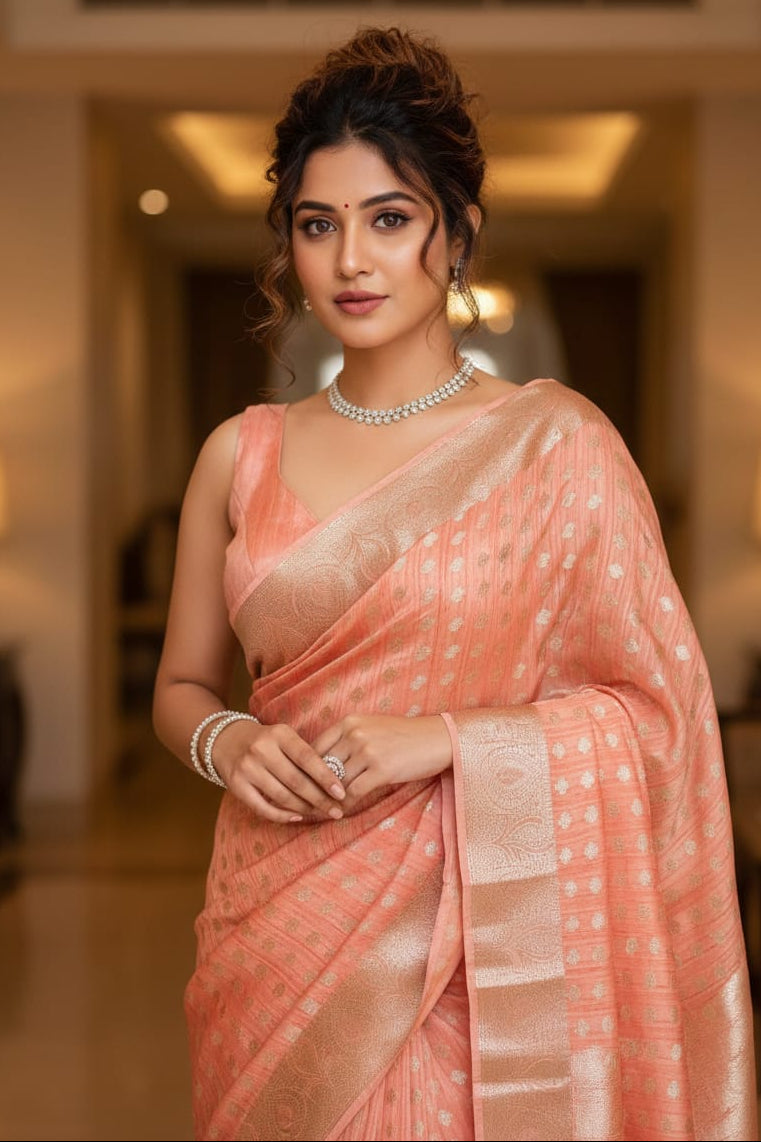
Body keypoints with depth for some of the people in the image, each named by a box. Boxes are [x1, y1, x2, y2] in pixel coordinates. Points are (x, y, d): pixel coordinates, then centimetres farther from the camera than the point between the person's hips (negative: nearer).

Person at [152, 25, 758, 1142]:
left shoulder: (554, 443, -7)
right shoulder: (242, 454, 3)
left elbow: (655, 711, -7)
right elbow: (182, 684, 12)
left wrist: (439, 737, -18)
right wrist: (228, 741, -9)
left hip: (464, 958, -3)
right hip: (273, 931, 3)